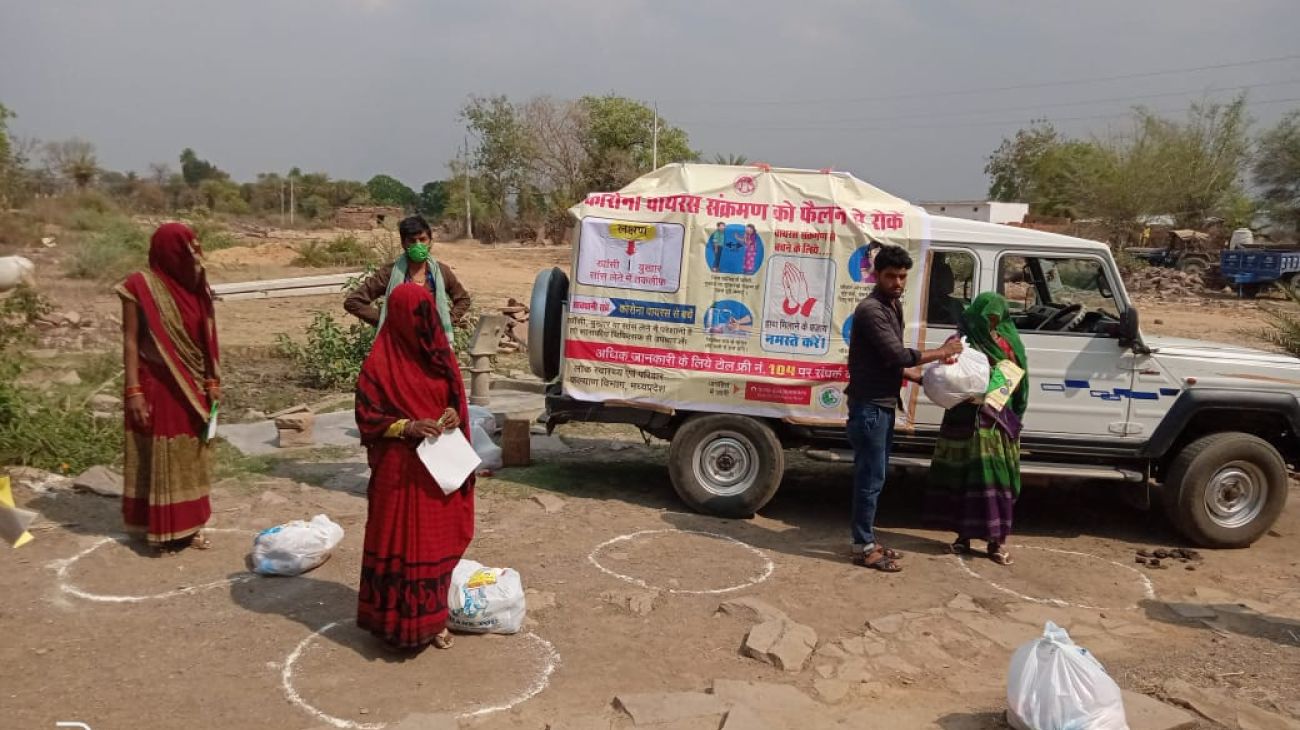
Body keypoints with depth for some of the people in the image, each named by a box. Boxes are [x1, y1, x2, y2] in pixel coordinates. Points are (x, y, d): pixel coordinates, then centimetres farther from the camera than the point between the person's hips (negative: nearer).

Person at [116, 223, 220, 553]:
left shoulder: (195, 286, 4)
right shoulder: (140, 286, -12)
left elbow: (206, 339, 8)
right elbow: (130, 340, -11)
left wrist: (212, 381, 6)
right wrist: (133, 391, -14)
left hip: (192, 386, 6)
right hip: (157, 386, -5)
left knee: (191, 455, 12)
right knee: (159, 456, 3)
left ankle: (190, 524, 22)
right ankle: (160, 529, 14)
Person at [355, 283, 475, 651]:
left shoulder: (440, 353, 5)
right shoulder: (380, 363, -12)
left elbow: (457, 398, 14)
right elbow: (366, 416, -9)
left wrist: (455, 413, -8)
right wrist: (408, 426, -22)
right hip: (400, 470, -5)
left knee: (438, 541, 12)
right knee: (401, 541, 2)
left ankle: (432, 617, 26)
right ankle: (398, 622, 16)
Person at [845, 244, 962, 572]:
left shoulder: (893, 307, 14)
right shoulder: (871, 310, -17)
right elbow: (897, 355, -23)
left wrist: (923, 378, 7)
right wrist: (942, 352, -12)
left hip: (884, 405, 10)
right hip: (869, 407, -10)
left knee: (875, 476, 14)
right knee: (871, 478, -4)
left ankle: (867, 540, 24)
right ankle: (863, 548, 5)